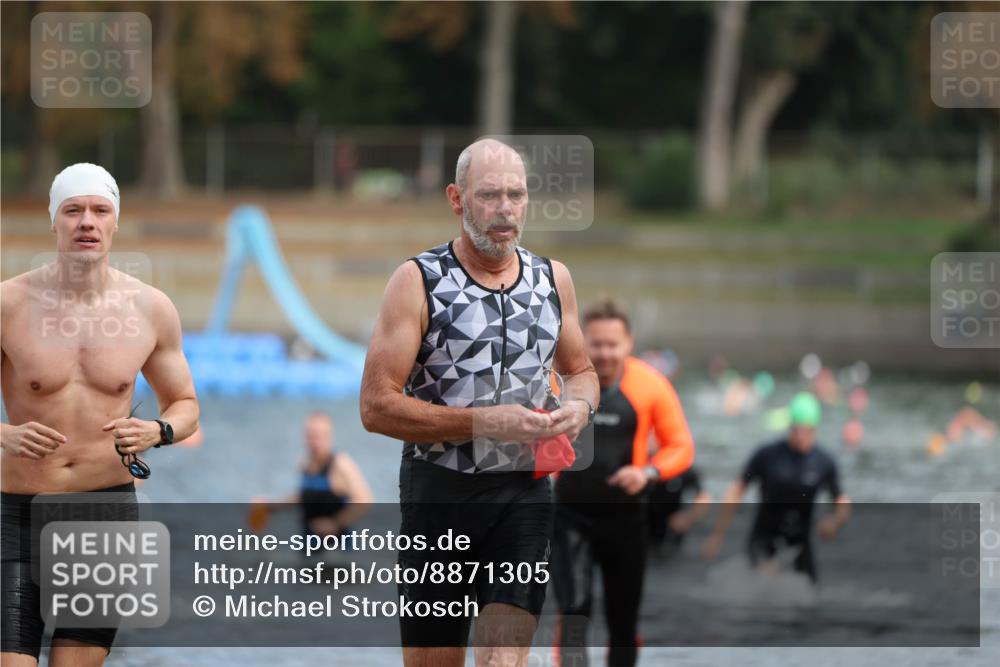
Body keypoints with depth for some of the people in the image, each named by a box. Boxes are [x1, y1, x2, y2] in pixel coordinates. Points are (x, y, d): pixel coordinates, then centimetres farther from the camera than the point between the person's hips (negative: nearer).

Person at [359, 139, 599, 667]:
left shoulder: (553, 279, 8)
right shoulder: (419, 281, -6)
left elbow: (580, 370, 24)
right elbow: (377, 406, -12)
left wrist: (579, 405, -1)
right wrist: (485, 422, -19)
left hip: (524, 493, 2)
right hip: (438, 493, -2)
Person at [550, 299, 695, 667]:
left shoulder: (649, 384, -4)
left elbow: (681, 447, 1)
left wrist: (648, 472, -17)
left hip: (625, 515, 2)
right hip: (571, 514, -2)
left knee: (624, 620, 11)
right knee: (574, 609, -19)